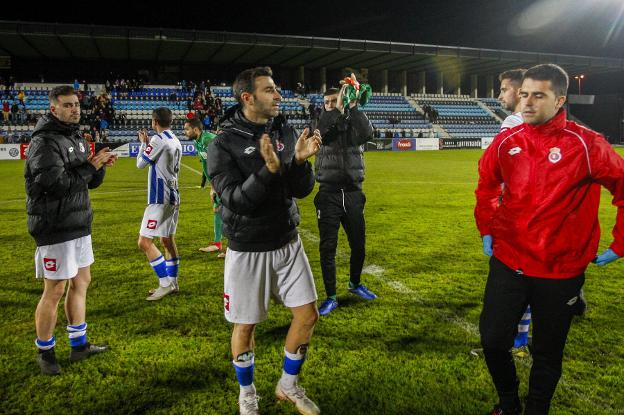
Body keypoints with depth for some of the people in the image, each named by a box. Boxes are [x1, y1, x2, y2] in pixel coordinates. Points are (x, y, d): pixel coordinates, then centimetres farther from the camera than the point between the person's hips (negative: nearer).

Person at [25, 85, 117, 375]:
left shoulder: (76, 138, 13)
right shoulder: (44, 142, -14)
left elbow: (92, 182, 14)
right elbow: (55, 183, -24)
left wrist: (100, 165, -5)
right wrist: (90, 166, -18)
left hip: (80, 226, 9)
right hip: (56, 229, -9)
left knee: (81, 283, 15)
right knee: (54, 291, 1)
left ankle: (79, 345, 29)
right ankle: (45, 352, 19)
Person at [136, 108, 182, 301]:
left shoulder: (158, 139, -14)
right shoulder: (176, 141, 11)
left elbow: (141, 163, -5)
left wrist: (143, 143, 10)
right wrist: (148, 143, 19)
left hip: (160, 198, -9)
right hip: (173, 197, 9)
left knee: (144, 242, -7)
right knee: (168, 240, 16)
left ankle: (165, 283, -7)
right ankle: (173, 282, 22)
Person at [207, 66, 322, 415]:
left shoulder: (286, 133, 1)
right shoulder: (224, 144, -13)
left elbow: (302, 190, -2)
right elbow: (236, 201, -21)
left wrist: (300, 160, -22)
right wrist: (269, 169, -34)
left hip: (288, 243, 5)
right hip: (248, 251, -4)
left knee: (308, 315, 8)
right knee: (245, 325, 9)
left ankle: (289, 385, 32)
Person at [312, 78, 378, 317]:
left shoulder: (354, 124, 4)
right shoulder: (324, 123, 2)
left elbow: (367, 134, -19)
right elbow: (316, 133, -21)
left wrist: (353, 107, -23)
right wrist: (336, 110, -27)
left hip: (353, 193, 2)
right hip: (328, 195, -1)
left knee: (358, 244, 12)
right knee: (327, 247, 0)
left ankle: (355, 284, 37)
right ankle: (331, 297, 12)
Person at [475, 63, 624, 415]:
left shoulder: (586, 144, -12)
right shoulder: (506, 142, 0)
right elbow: (486, 186, 16)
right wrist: (486, 230, 14)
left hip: (560, 271, -3)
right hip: (507, 262, 3)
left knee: (547, 353, 13)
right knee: (493, 340, 8)